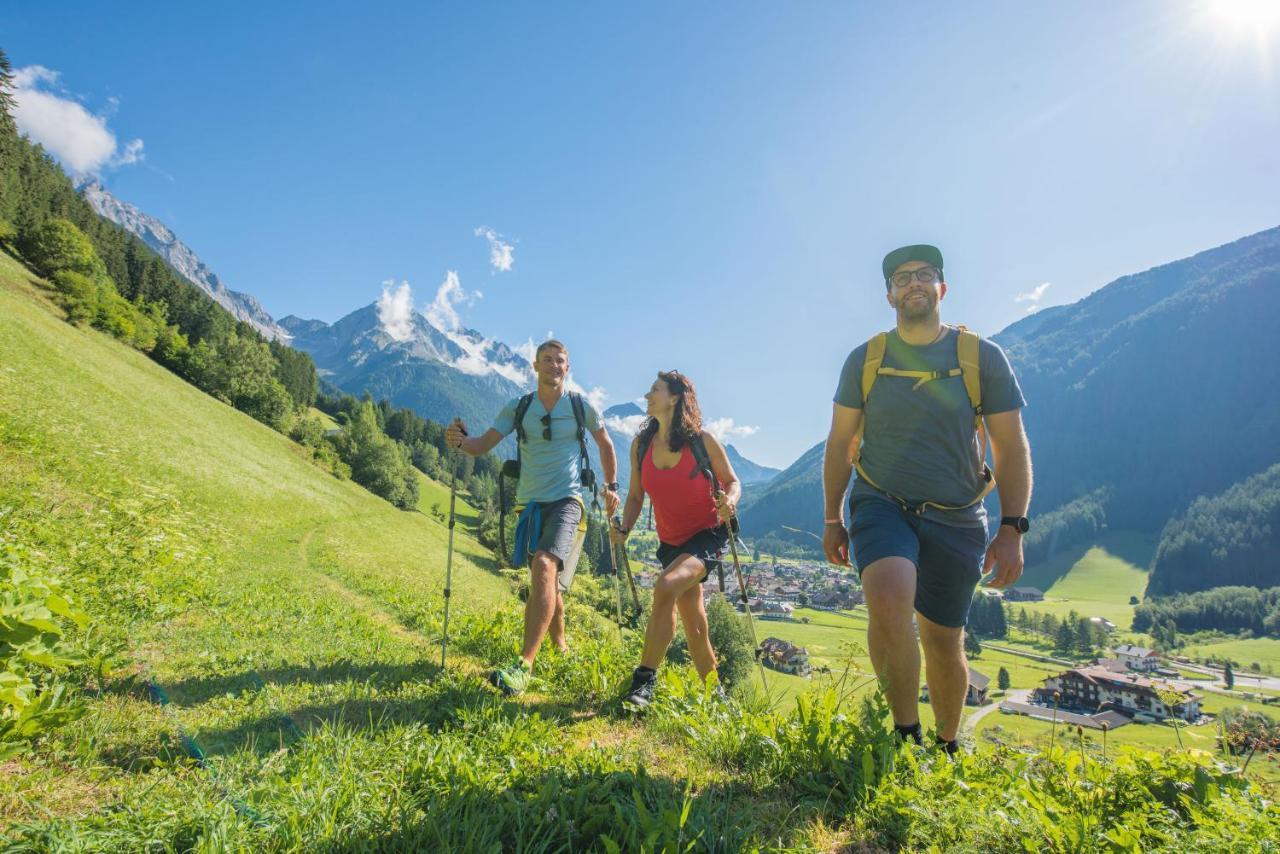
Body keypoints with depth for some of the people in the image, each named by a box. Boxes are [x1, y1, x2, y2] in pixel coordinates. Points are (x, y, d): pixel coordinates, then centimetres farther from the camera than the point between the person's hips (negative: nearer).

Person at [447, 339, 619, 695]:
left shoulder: (582, 407, 1)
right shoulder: (517, 408, 4)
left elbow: (605, 445, 17)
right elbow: (484, 444, -4)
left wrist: (612, 485, 14)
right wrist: (461, 441, -25)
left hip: (567, 501, -3)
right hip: (530, 503, 4)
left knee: (545, 566, -27)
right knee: (547, 582, 14)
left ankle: (524, 666, -31)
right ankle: (560, 646, 40)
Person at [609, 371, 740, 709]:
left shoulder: (702, 440, -12)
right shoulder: (641, 444, -1)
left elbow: (732, 481, -2)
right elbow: (635, 496, 7)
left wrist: (729, 501, -24)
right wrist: (623, 529, -9)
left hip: (708, 536, -5)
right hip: (672, 542, 6)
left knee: (665, 587, -31)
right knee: (694, 625, 12)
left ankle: (644, 681, -25)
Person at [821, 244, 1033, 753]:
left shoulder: (983, 358, -1)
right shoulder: (866, 359, 2)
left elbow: (1012, 448, -1)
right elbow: (839, 444, 7)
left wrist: (1012, 530, -9)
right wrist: (832, 519, 5)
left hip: (956, 519, 1)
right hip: (881, 505, 0)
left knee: (944, 641, 10)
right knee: (888, 599, -30)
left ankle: (946, 748, 36)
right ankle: (905, 732, -11)